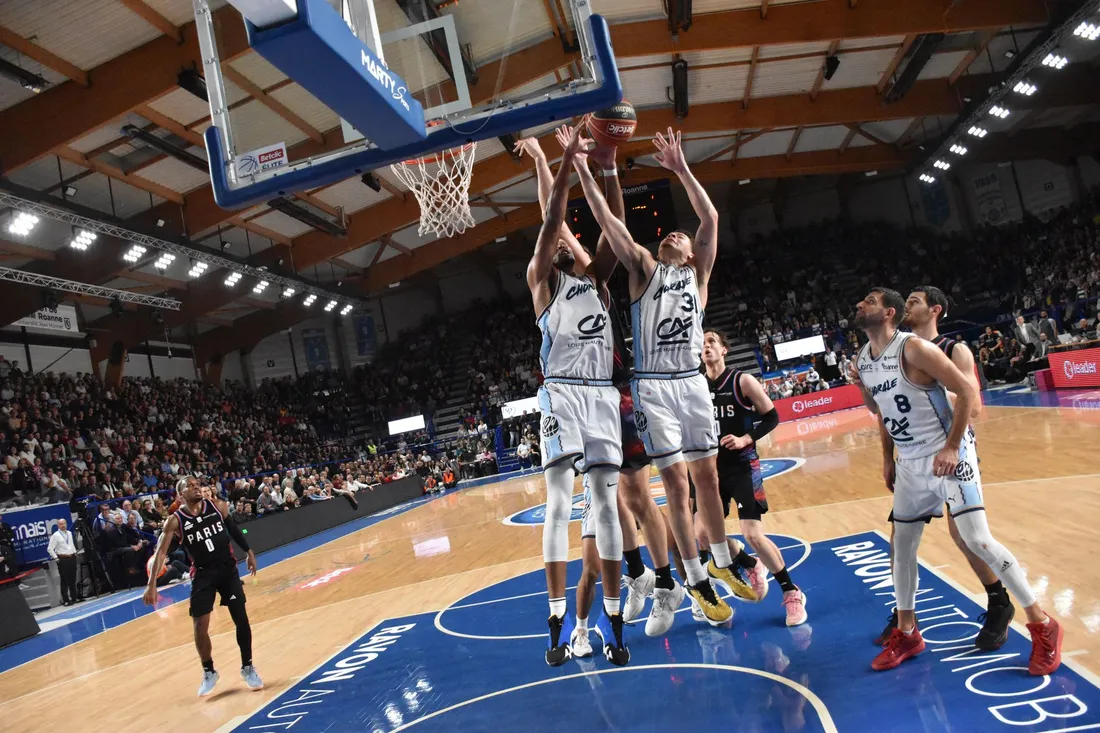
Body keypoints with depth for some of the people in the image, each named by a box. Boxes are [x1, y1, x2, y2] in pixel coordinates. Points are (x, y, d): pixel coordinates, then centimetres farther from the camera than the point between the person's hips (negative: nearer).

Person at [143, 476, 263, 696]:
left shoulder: (218, 506, -6)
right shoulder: (175, 521, -12)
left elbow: (233, 529, 11)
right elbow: (160, 552, -14)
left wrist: (249, 551, 15)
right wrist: (151, 584, -23)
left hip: (228, 568, 1)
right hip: (203, 574, -1)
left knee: (241, 619, 1)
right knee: (200, 627, -3)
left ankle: (247, 668, 17)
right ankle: (209, 673, 20)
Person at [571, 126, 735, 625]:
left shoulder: (698, 274, 12)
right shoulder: (645, 270, 6)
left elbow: (710, 218, 0)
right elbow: (609, 223, -4)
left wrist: (680, 169, -4)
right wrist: (584, 172, -11)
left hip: (692, 383, 3)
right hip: (654, 387, -3)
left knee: (707, 475, 11)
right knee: (675, 482, -1)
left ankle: (721, 562, 29)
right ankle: (697, 580, 10)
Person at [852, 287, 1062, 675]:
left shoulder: (914, 347, -18)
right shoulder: (861, 362, 5)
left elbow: (966, 391, -19)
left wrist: (951, 447, -22)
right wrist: (887, 457, 18)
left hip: (948, 455, -8)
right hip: (910, 464, 8)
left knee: (978, 540, -11)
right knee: (902, 545, 11)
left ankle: (1042, 626, 8)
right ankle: (906, 634, 25)